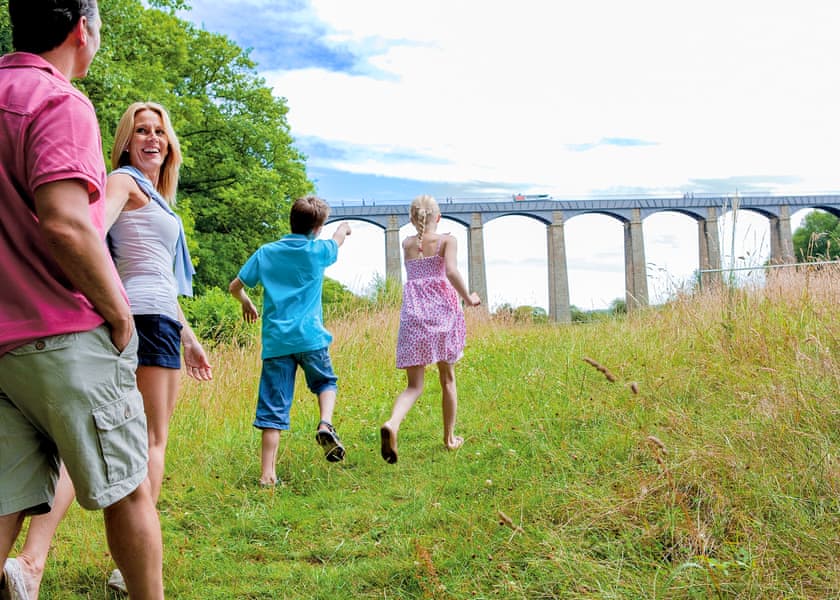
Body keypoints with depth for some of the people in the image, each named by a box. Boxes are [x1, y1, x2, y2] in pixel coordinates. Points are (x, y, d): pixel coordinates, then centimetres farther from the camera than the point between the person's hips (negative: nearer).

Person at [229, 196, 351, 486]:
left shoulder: (266, 252, 5)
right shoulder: (318, 251, 3)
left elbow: (235, 286, 9)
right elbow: (338, 239, 26)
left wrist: (246, 303, 31)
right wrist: (344, 228, 49)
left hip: (275, 341, 1)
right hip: (310, 338, -1)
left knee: (273, 407, 2)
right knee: (326, 383, 23)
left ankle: (267, 473, -3)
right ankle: (326, 424, -5)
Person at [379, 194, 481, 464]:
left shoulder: (407, 244, 12)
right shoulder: (447, 240, 1)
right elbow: (451, 272, -15)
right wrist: (468, 298, -2)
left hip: (414, 311, 2)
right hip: (443, 309, -2)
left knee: (414, 385, 1)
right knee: (448, 378, 16)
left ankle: (392, 424, -29)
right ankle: (450, 438, 25)